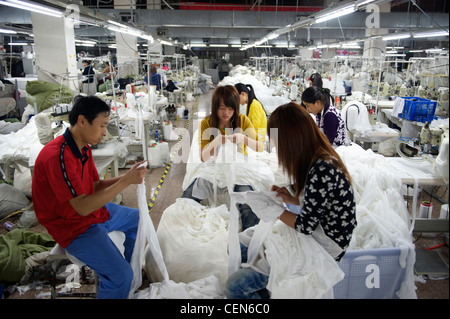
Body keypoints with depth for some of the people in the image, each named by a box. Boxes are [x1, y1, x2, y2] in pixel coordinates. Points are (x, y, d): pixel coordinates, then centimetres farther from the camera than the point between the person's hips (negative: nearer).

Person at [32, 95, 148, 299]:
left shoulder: (83, 148, 2)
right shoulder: (57, 156, -30)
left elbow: (96, 186, 7)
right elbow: (83, 207, -31)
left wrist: (126, 177, -10)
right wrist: (125, 182, -30)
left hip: (94, 211, 10)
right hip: (73, 227, -10)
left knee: (138, 219, 22)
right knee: (120, 276, -20)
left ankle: (133, 269, 36)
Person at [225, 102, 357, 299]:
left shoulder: (322, 170, -28)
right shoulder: (320, 159, 2)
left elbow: (306, 225, -21)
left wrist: (274, 209, -10)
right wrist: (292, 199, 1)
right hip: (313, 234, 10)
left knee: (235, 285, -12)